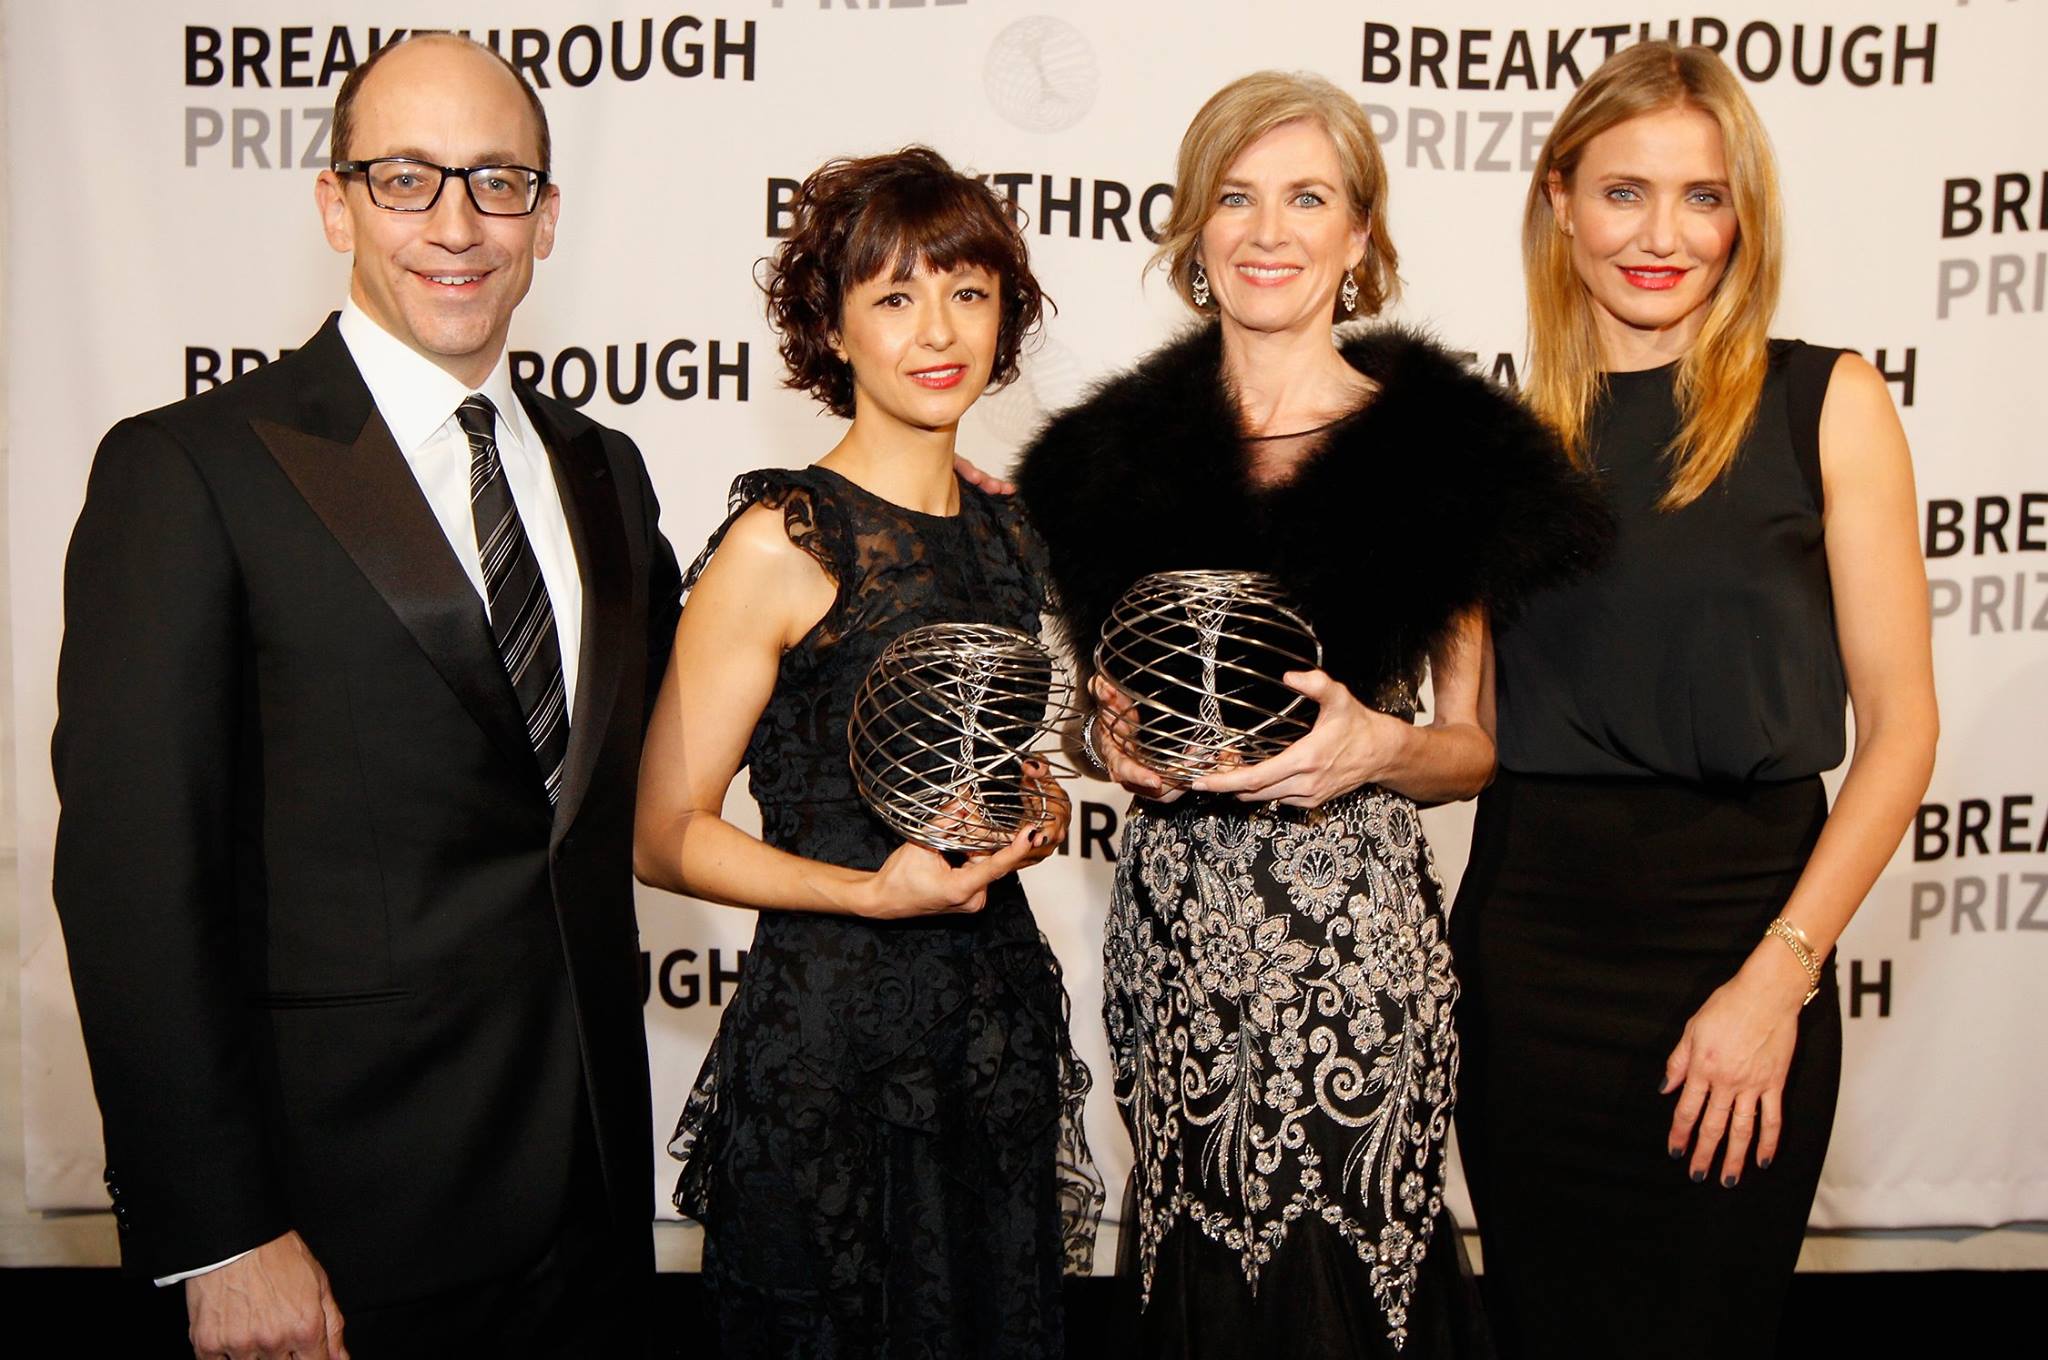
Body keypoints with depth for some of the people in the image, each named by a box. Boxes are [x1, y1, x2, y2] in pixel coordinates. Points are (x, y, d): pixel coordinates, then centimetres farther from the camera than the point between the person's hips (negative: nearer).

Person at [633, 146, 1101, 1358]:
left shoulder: (1009, 531, 8)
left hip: (1006, 1019, 7)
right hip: (832, 1037, -6)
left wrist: (1037, 803, 3)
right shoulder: (782, 541, -12)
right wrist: (874, 892, -23)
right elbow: (666, 835, -12)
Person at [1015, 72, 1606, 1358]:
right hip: (1172, 925, 3)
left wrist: (1378, 745, -15)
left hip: (1359, 928, -2)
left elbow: (1477, 746, 5)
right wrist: (1114, 735, -2)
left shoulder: (1447, 454, -1)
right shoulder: (1116, 454, 7)